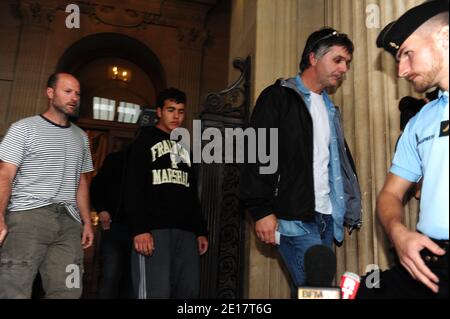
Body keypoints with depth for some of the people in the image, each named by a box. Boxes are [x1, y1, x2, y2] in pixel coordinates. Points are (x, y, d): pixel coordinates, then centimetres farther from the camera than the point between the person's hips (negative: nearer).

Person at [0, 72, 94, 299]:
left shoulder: (81, 137, 21)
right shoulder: (23, 129, 6)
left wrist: (87, 222, 14)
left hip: (69, 222, 4)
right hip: (27, 216, -4)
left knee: (67, 291, -5)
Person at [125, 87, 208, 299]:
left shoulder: (184, 146, 25)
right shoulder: (145, 140, 6)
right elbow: (134, 188, -6)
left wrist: (200, 230, 16)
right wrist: (139, 229, -17)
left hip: (186, 231, 6)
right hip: (154, 228, -6)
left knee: (190, 291, 3)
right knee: (156, 293, -11)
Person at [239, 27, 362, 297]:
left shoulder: (329, 108, 20)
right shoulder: (278, 97, -3)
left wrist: (344, 208, 13)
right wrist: (261, 211, -16)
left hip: (326, 218, 7)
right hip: (293, 217, -7)